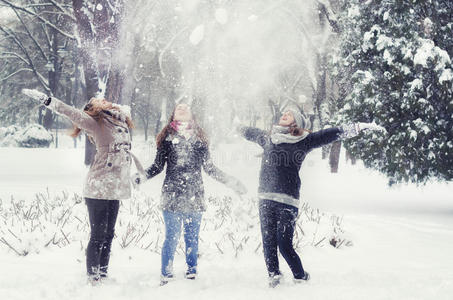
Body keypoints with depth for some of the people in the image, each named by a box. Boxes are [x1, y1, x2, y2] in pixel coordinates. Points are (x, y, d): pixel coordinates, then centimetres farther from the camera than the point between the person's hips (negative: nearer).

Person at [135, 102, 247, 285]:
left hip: (195, 197, 2)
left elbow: (209, 168, 19)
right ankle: (166, 275, 7)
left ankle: (192, 273, 17)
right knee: (172, 237, -4)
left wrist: (231, 182, 17)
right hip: (172, 197, -2)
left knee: (192, 238, 6)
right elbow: (158, 166, 7)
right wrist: (141, 177, -10)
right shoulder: (167, 138, 7)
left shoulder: (199, 139, 13)